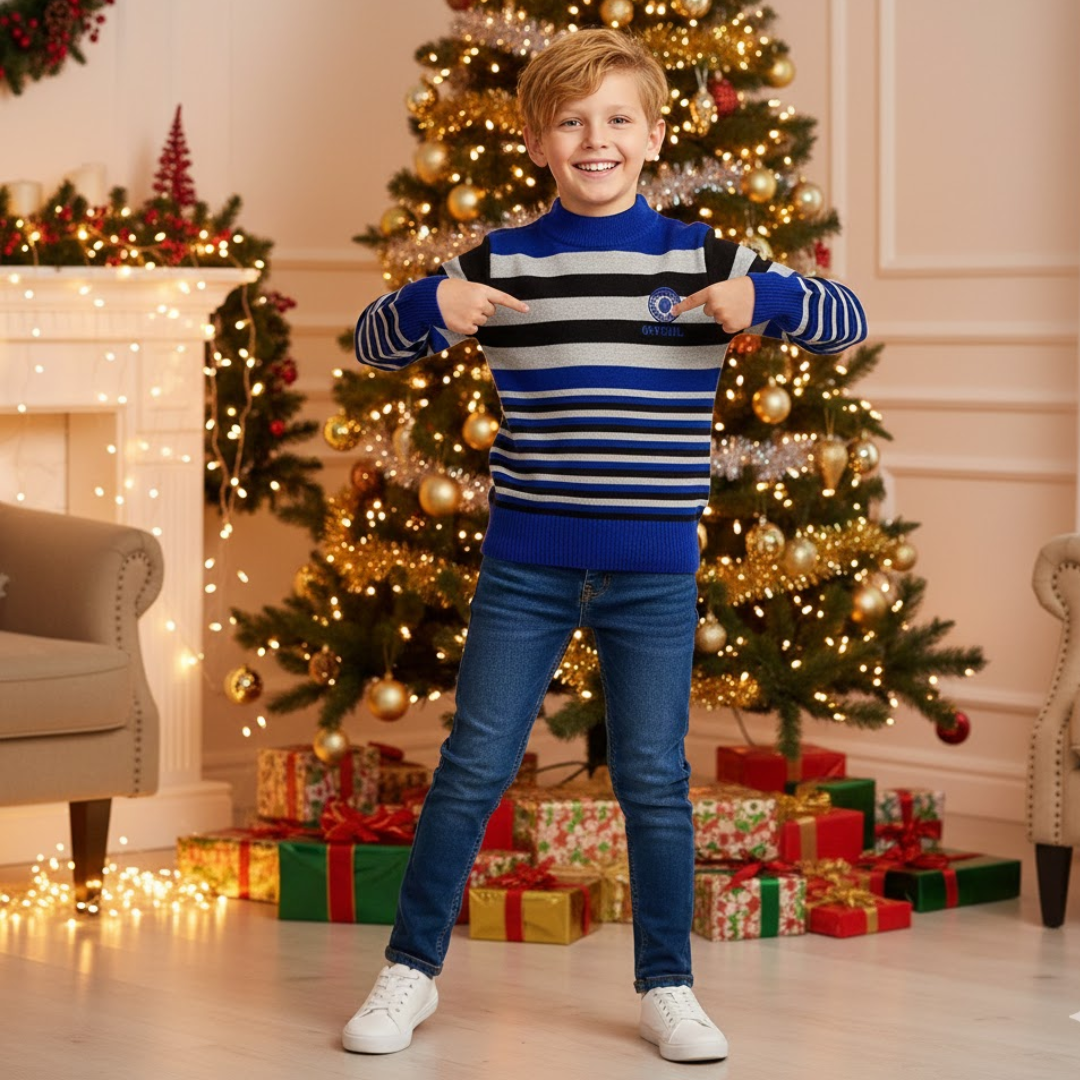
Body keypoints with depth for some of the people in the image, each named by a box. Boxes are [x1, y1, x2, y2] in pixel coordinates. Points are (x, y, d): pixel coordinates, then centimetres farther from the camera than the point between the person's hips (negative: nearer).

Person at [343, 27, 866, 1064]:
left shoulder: (704, 258, 1)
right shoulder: (498, 262, 2)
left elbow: (845, 320, 0)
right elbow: (372, 341, 6)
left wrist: (762, 298, -20)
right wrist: (430, 305, -16)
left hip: (654, 568, 0)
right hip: (524, 561, 0)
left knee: (654, 778, 5)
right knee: (472, 767, 4)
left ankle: (667, 988, 18)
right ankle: (410, 967, 17)